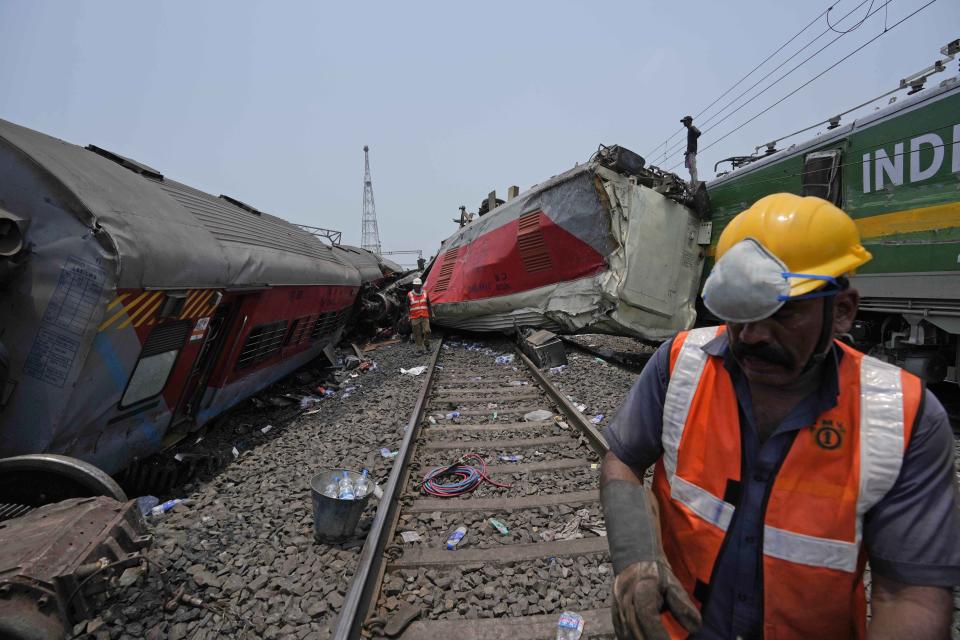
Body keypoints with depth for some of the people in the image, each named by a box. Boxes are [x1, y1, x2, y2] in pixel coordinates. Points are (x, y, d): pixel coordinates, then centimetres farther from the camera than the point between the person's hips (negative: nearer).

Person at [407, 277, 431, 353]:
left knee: (427, 331, -11)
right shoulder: (409, 295, 1)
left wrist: (430, 315, 12)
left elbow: (428, 306, 15)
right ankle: (420, 348, 9)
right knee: (417, 334, 0)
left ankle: (426, 344, 13)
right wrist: (408, 317, -4)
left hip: (425, 317, 1)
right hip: (415, 318, -1)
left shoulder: (425, 294, 8)